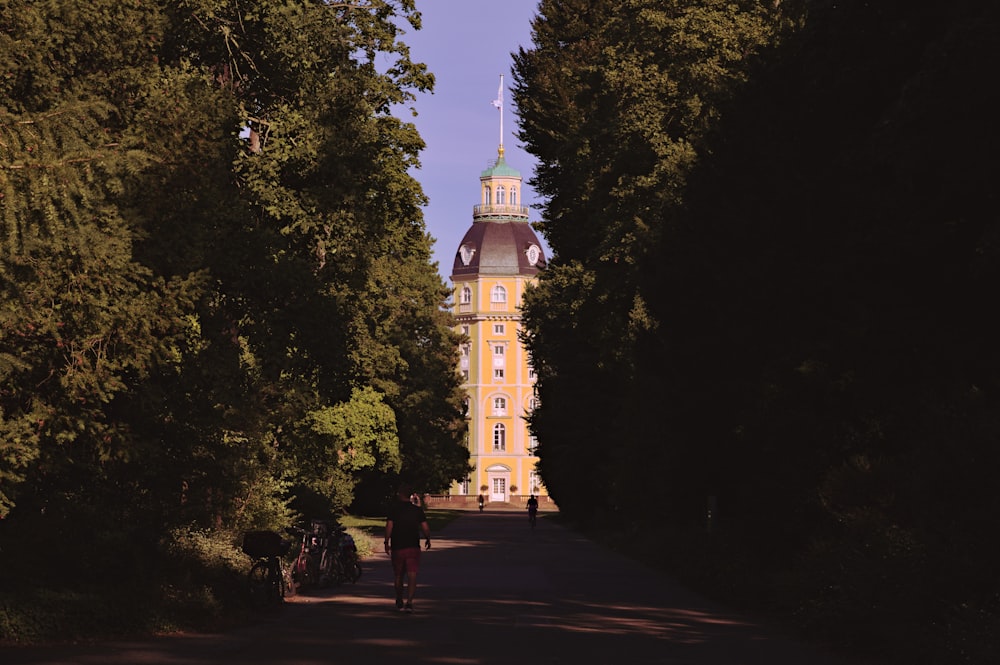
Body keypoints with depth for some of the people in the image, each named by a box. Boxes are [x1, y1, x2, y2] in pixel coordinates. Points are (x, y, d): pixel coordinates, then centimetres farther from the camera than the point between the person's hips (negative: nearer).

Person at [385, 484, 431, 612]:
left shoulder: (393, 509, -2)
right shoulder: (417, 510, 2)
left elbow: (389, 526, -12)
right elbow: (425, 527, 0)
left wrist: (386, 542, -5)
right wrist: (427, 539, 17)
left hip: (397, 547, 0)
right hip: (413, 547, 0)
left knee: (398, 576, 15)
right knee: (412, 576, -4)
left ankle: (399, 602, 26)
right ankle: (409, 602, -20)